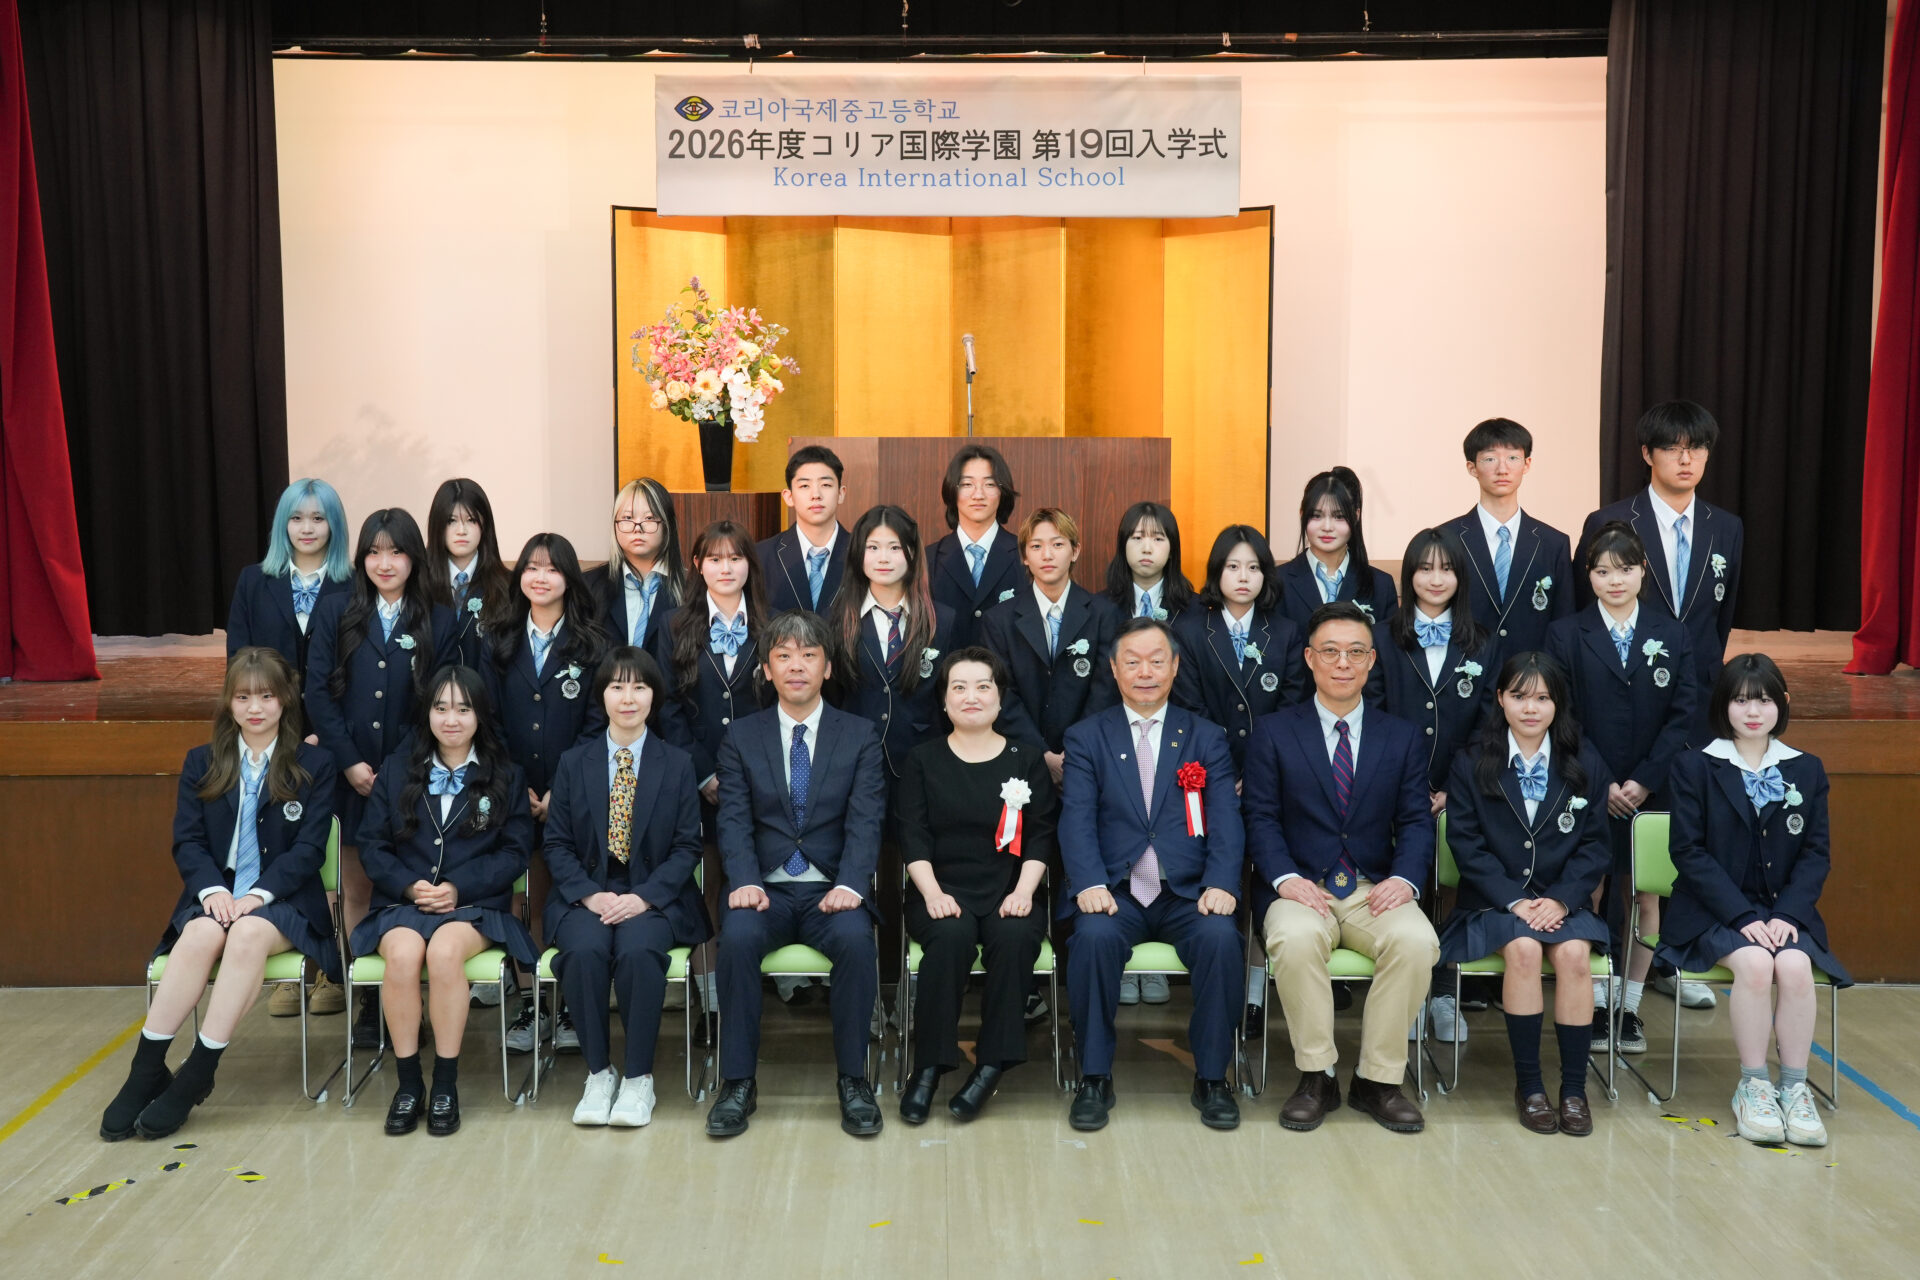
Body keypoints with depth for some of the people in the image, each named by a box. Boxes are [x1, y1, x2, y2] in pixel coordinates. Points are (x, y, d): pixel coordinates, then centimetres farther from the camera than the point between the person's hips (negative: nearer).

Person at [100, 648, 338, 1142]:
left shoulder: (314, 765, 6)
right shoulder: (202, 763, 14)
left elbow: (309, 849, -2)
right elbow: (187, 840, 5)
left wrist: (259, 894, -17)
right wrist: (212, 889, -15)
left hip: (283, 901, -2)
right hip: (216, 895, 2)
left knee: (248, 933, -35)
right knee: (201, 935, -33)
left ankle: (197, 1074, -31)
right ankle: (146, 1072, -28)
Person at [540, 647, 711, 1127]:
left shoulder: (678, 764, 7)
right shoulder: (573, 763, 9)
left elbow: (687, 847, 2)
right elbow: (556, 844, 5)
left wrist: (643, 897, -14)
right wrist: (590, 894, -13)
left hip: (654, 898, -1)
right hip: (586, 895, 1)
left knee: (639, 950, -33)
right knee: (585, 950, -32)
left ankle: (638, 1077, -18)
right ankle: (598, 1072, -14)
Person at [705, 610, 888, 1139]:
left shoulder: (860, 736, 9)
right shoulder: (741, 737, 11)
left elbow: (865, 822, -2)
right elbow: (734, 820, 1)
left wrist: (850, 885, -20)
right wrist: (745, 881, -18)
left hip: (833, 890, 0)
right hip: (766, 888, 1)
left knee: (855, 937, -33)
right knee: (738, 936, -32)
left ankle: (853, 1079, -18)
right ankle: (738, 1082, -19)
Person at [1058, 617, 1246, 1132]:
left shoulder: (1207, 738, 14)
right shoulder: (1086, 737, 12)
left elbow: (1225, 819, 3)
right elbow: (1077, 819, -1)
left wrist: (1221, 885, -15)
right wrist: (1091, 884, -20)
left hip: (1188, 894, 1)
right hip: (1115, 892, -1)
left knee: (1220, 938, -29)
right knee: (1094, 936, -32)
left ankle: (1211, 1078, -10)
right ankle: (1095, 1078, -15)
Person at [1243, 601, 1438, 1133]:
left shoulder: (1403, 737, 14)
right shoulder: (1273, 731, 8)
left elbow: (1416, 820, 7)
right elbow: (1260, 817, 1)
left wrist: (1405, 878, -13)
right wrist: (1285, 878, -17)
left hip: (1374, 891, 2)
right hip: (1301, 890, -2)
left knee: (1416, 940, -30)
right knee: (1296, 939, -35)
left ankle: (1377, 1080, -13)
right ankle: (1316, 1078, -16)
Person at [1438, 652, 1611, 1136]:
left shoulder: (1586, 765, 8)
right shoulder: (1471, 764, 3)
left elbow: (1594, 846, 4)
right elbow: (1466, 842, -3)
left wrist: (1560, 898, -12)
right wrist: (1514, 900, -14)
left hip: (1563, 900, 1)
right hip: (1494, 901, -1)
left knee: (1574, 952, -29)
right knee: (1523, 948, -31)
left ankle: (1574, 1088, -17)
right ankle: (1528, 1085, -18)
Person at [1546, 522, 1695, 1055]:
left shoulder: (1672, 637, 6)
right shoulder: (1565, 634, 1)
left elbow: (1682, 715, 1)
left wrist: (1644, 780, -10)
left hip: (1652, 792, 2)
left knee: (1645, 895, 5)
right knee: (1590, 893, -1)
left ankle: (1630, 1006, 15)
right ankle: (1596, 1003, 10)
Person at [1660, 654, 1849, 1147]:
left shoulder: (1807, 770, 10)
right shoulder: (1695, 767, 2)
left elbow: (1816, 853, 5)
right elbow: (1689, 851, -6)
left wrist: (1787, 913, -12)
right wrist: (1743, 916, -16)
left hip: (1784, 910, 2)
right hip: (1714, 911, -2)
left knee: (1795, 966, -29)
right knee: (1755, 963, -31)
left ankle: (1795, 1088, -16)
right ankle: (1753, 1087, -16)